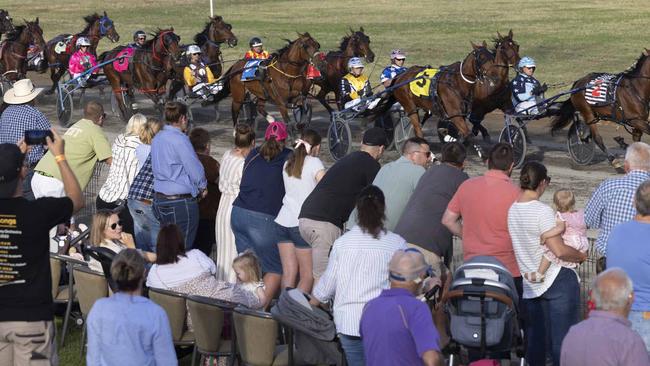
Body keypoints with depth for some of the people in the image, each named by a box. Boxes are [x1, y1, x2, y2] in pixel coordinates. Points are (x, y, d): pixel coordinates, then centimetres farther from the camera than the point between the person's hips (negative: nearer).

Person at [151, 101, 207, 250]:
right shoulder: (179, 139, -16)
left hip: (159, 198, 8)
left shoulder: (156, 139, 9)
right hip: (181, 201, -8)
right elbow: (196, 170, -15)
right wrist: (202, 187, 6)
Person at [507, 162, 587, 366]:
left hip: (527, 285, 6)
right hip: (557, 281, -6)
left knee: (534, 338, 16)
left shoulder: (510, 209, 0)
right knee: (562, 336, 0)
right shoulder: (542, 211, -19)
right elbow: (559, 251, -21)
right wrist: (581, 256, -4)